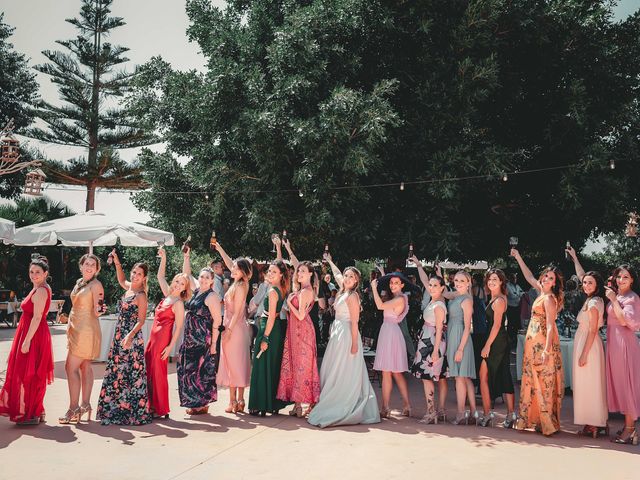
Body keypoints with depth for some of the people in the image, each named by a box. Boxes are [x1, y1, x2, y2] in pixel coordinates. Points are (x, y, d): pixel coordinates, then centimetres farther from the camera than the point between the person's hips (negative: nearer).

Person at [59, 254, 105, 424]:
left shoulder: (96, 285, -10)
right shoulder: (79, 282, 14)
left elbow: (96, 312, -13)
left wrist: (100, 309, -34)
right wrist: (70, 328, 18)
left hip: (86, 329, -8)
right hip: (76, 329, 8)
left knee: (71, 367, -9)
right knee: (85, 367, 11)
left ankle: (74, 409, -4)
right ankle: (85, 404, 16)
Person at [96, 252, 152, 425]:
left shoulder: (141, 295, -11)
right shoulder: (129, 288, 10)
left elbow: (141, 320, -15)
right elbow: (121, 280, 33)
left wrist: (130, 335, -27)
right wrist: (117, 262, 24)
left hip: (132, 338, -8)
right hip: (119, 337, 8)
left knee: (130, 374, -4)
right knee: (117, 373, 12)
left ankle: (133, 412, 3)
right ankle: (116, 410, 21)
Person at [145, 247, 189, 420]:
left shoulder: (178, 304, -11)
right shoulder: (168, 295, 9)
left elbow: (178, 327, -13)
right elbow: (160, 276, 19)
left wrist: (170, 346, -17)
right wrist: (163, 258, 9)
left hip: (163, 339, -8)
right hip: (153, 337, 8)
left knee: (158, 374, -2)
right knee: (149, 373, 9)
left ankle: (162, 410, 7)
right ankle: (153, 407, 18)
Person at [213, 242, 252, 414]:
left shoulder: (240, 286, -13)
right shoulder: (239, 284, 10)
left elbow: (237, 312, -16)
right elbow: (229, 263, 23)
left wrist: (229, 330, -17)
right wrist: (219, 248, 25)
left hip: (234, 328, -9)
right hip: (235, 328, 9)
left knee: (233, 363, -4)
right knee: (239, 364, 10)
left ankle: (233, 401, 1)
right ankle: (240, 400, 16)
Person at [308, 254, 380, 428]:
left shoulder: (352, 296, -12)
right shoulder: (343, 292, 11)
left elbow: (354, 322, -16)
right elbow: (337, 274, 31)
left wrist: (354, 343, -19)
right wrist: (330, 262, 43)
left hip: (346, 335, -9)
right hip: (337, 334, 9)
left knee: (343, 373, -5)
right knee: (333, 372, 11)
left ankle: (337, 410, 0)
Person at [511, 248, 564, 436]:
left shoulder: (549, 298, -14)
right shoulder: (542, 292, 10)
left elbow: (550, 325, -19)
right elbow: (530, 277, 26)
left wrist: (547, 349, -25)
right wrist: (518, 258, 29)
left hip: (542, 343, -9)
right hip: (534, 342, 9)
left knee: (542, 380, -3)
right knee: (533, 381, 11)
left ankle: (547, 422, 3)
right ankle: (536, 418, 18)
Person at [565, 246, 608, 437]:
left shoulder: (594, 302, -16)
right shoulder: (592, 299, 8)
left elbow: (593, 331, -19)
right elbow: (581, 275, 23)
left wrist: (584, 354, -18)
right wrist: (574, 258, 28)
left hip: (588, 345, -9)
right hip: (583, 343, 9)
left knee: (589, 384, -3)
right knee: (587, 384, 13)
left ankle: (594, 424, 4)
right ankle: (594, 423, 19)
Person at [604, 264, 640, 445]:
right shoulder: (616, 295, 13)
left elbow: (624, 320, -22)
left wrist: (613, 299, -16)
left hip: (624, 342, -9)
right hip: (614, 342, 9)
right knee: (618, 382, 12)